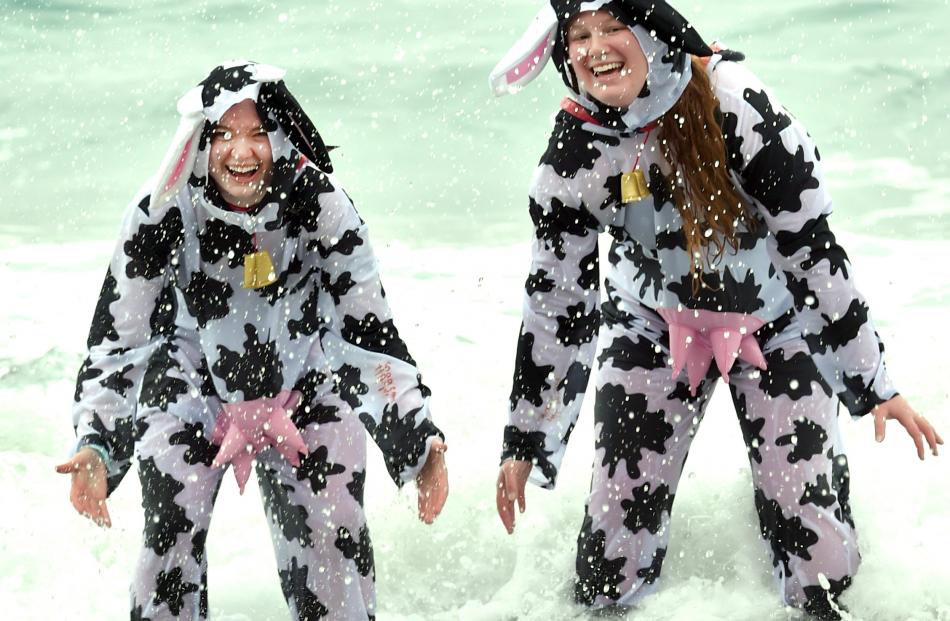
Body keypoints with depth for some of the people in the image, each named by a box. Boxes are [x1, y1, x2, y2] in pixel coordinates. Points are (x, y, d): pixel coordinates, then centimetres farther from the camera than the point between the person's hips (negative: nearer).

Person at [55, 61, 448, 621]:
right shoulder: (163, 213, -20)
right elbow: (116, 339, -13)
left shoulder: (321, 204, -20)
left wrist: (422, 442, -19)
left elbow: (373, 332, -13)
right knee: (171, 530, -11)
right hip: (191, 381, 0)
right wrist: (96, 446, -25)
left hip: (306, 385, 0)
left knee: (335, 533, -7)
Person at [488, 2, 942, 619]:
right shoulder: (572, 156, -17)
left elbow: (813, 246, -20)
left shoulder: (734, 104, -29)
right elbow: (556, 303, -6)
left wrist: (876, 382, -15)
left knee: (821, 567, -6)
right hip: (653, 325, 2)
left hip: (777, 320, -2)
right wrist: (524, 441, -2)